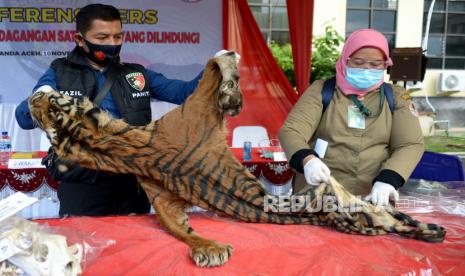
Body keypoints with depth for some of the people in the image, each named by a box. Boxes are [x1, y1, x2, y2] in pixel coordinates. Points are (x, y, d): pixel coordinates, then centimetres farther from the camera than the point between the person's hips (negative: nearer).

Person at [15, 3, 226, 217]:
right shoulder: (60, 72, 4)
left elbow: (186, 92, 4)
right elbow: (23, 118, -4)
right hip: (82, 189, -2)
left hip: (133, 185, 3)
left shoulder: (137, 74, 9)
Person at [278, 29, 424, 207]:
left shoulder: (396, 97, 9)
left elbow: (411, 144, 1)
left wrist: (387, 180, -19)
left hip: (374, 196, 2)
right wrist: (307, 160, -27)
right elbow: (290, 131, -5)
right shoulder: (321, 90, 4)